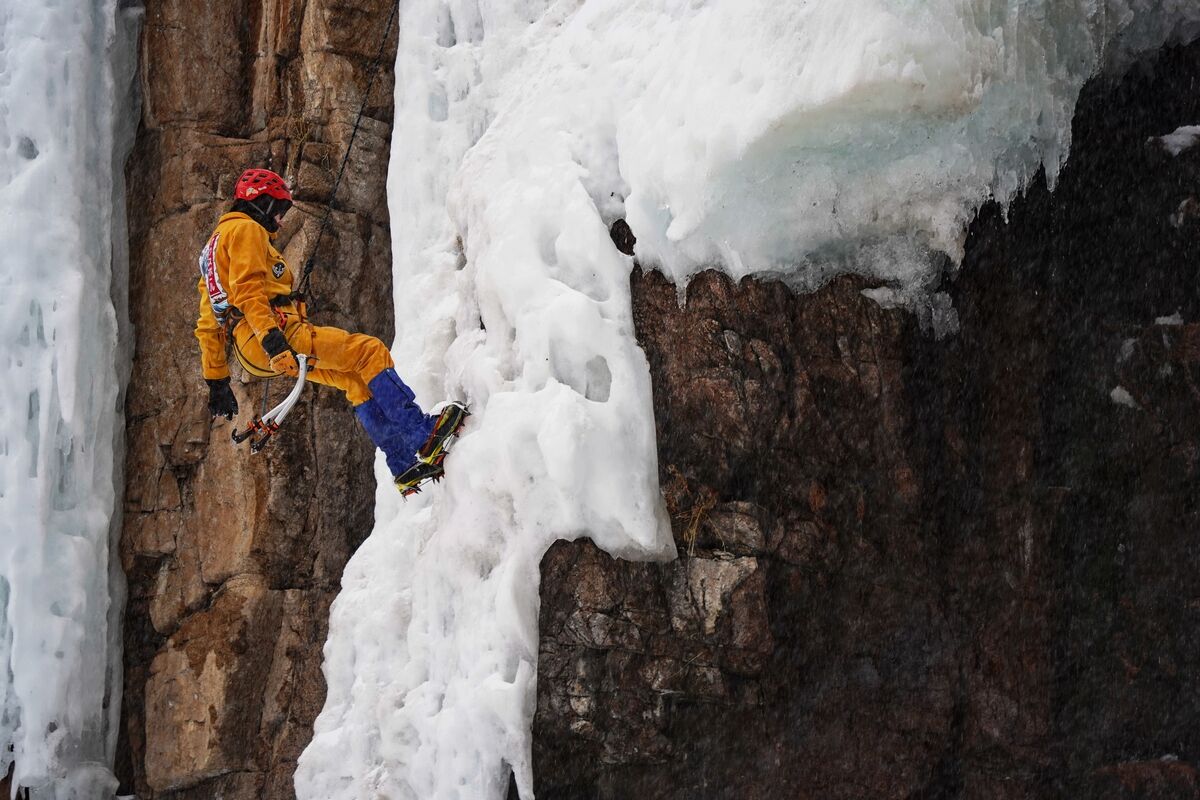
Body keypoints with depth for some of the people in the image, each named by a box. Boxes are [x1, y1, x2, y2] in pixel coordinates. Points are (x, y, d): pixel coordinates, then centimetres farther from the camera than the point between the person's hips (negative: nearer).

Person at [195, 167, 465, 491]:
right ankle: (423, 435, -21)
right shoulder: (245, 230, 1)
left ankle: (405, 467, 4)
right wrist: (271, 339, -28)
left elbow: (208, 325, 29)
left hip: (252, 351, 10)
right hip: (281, 332, -10)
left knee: (356, 378, 12)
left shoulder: (213, 247, 31)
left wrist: (216, 380, 28)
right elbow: (247, 291, -17)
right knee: (369, 351, -11)